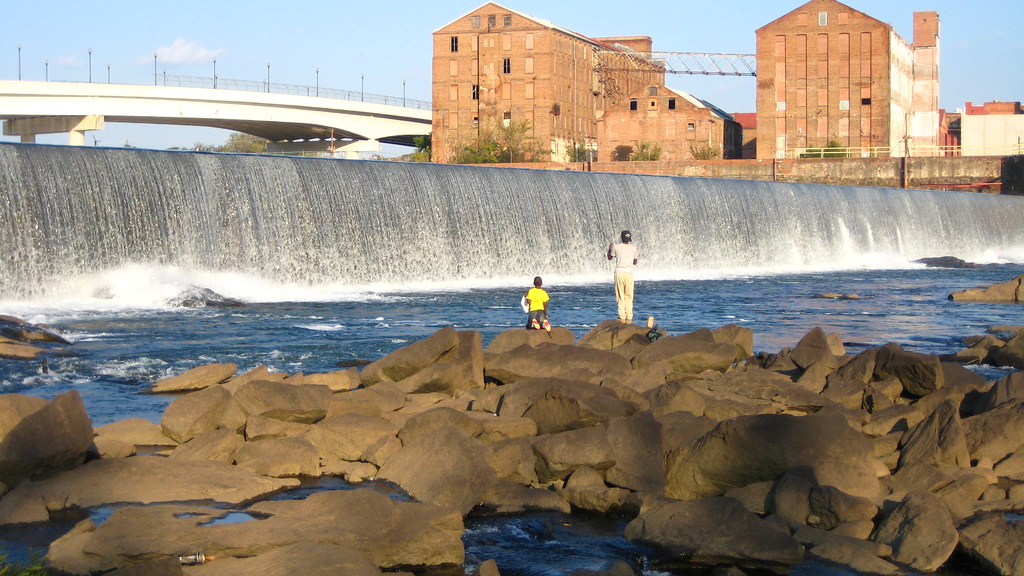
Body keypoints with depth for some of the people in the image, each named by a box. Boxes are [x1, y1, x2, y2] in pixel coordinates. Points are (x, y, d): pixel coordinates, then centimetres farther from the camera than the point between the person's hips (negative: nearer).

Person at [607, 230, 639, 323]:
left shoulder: (616, 247, 1)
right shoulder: (633, 249, 4)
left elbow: (609, 257, 18)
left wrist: (610, 249, 36)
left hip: (619, 272, -1)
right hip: (629, 273, 1)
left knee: (620, 297, 4)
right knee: (629, 297, 6)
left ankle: (622, 317, -1)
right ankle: (629, 318, 2)